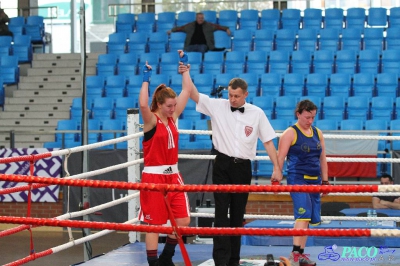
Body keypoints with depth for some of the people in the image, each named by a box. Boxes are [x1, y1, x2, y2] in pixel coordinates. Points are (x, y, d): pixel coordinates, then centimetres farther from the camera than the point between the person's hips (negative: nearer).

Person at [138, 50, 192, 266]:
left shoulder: (172, 118, 7)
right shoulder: (151, 120, -10)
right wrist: (146, 79, -29)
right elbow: (143, 104, -32)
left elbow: (186, 91, 9)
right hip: (153, 177, -6)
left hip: (173, 175, 7)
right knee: (154, 223, -1)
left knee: (183, 220, 3)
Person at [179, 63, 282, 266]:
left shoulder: (257, 113, 1)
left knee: (237, 215, 9)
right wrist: (185, 74, -16)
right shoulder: (217, 106, 0)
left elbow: (268, 142, 4)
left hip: (243, 167, 1)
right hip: (222, 165, -1)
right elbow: (193, 94, -4)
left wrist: (277, 168, -1)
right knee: (221, 213, -7)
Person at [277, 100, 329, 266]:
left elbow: (322, 159, 18)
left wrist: (325, 181, 15)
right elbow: (280, 157, -8)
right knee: (303, 215, -19)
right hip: (298, 179, -6)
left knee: (308, 218, 7)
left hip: (314, 180, 7)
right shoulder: (290, 133, -5)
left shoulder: (318, 133, 13)